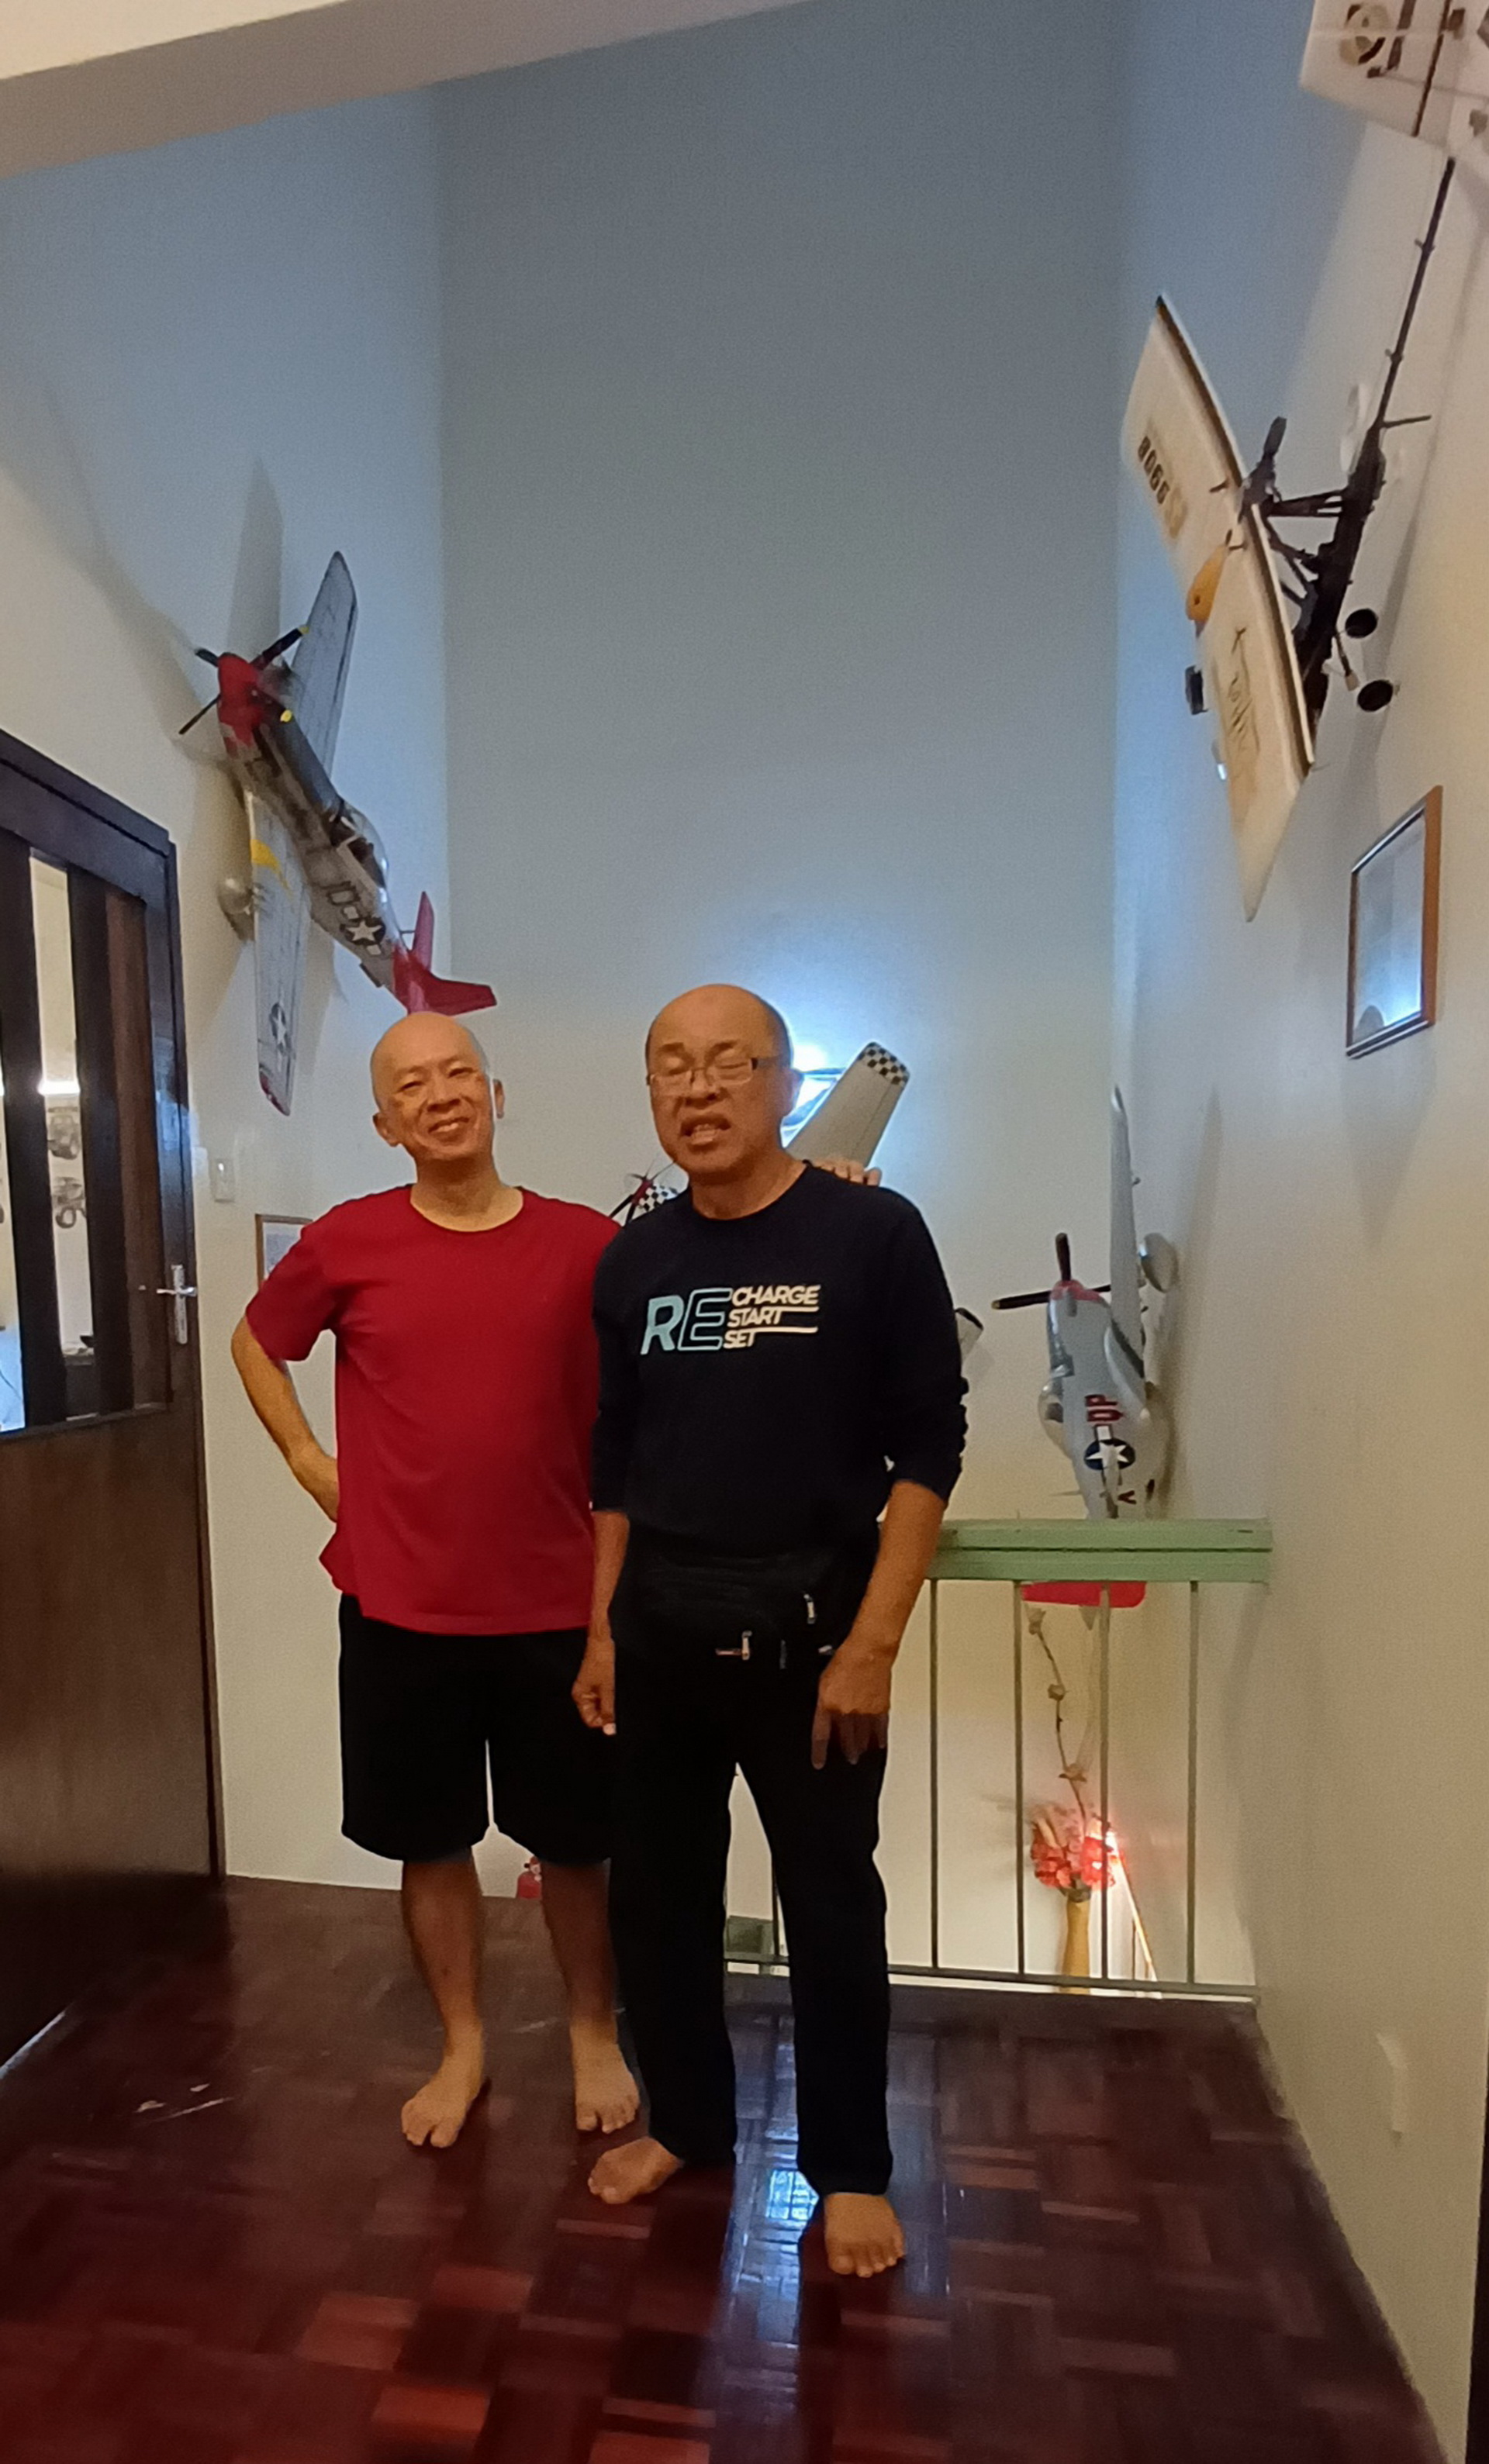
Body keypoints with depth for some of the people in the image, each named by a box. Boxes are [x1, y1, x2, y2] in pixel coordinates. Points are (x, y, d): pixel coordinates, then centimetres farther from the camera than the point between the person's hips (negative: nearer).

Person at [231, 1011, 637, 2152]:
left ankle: (595, 2036, 40)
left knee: (575, 1843, 15)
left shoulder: (587, 1244, -7)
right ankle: (463, 2044, 41)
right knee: (431, 1842, 17)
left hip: (555, 1608, -1)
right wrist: (305, 1457, 4)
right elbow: (256, 1343, 12)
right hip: (399, 1608, 1)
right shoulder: (347, 1243, -5)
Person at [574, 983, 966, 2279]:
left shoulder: (873, 1232, -9)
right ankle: (686, 2120, 42)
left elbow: (927, 1450, -10)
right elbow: (614, 1466, 10)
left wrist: (873, 1642, -14)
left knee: (833, 1908, 11)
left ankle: (850, 2168, 35)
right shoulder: (632, 1262, 4)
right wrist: (601, 1629, 9)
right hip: (657, 1626, 4)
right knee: (656, 1891, 17)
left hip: (807, 1627, -4)